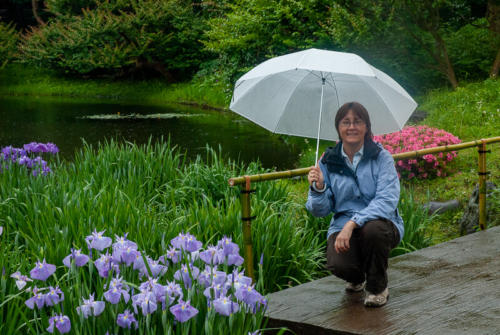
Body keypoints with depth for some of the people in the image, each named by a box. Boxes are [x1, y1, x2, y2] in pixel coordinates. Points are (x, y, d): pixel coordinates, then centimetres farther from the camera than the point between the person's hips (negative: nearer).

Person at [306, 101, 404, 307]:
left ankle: (378, 288, -7)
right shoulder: (328, 161, 3)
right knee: (337, 264, -29)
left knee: (374, 228, -38)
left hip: (381, 223, -1)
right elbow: (320, 211, 3)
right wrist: (318, 188, -19)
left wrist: (353, 223, -30)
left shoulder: (381, 157, -5)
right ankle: (356, 279, 14)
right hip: (342, 226, 2)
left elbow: (387, 200, -17)